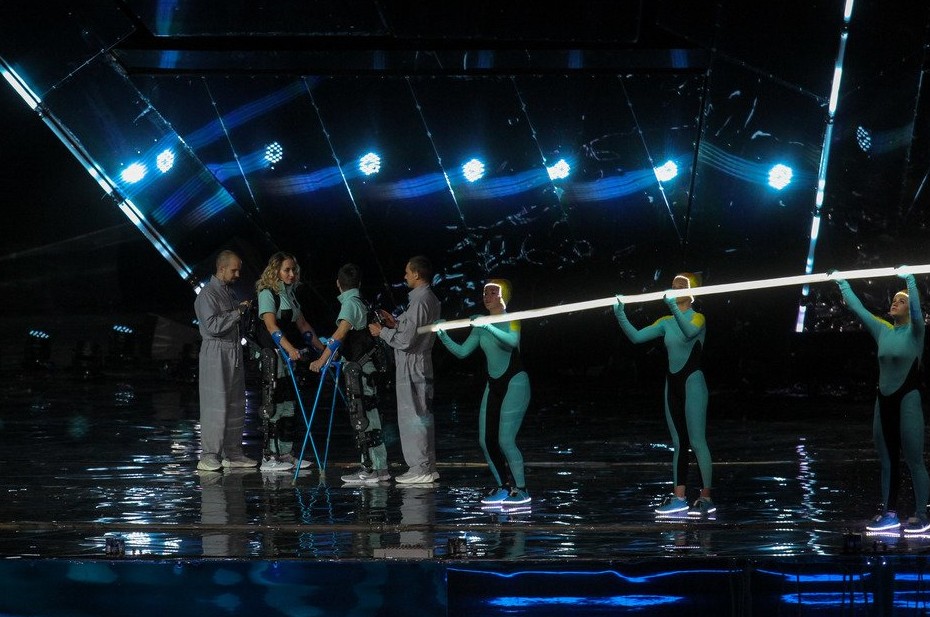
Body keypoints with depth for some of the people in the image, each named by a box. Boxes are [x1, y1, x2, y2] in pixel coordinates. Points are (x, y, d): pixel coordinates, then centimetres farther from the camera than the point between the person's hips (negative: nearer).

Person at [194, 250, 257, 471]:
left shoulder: (229, 293, 18)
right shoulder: (207, 294, -10)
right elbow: (213, 325, -20)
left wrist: (243, 309, 11)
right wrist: (238, 312, -14)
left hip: (234, 353, 9)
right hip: (216, 355, -9)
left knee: (236, 405, 9)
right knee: (215, 406, -10)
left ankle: (233, 453, 15)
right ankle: (209, 456, -8)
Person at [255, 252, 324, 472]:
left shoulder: (289, 294, 17)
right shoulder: (267, 293, -9)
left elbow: (302, 325, 21)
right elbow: (271, 325, -22)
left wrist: (322, 348, 16)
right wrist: (289, 347, -37)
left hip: (290, 354, 9)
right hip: (274, 355, -9)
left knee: (288, 404, 9)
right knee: (274, 404, -9)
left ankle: (286, 453, 13)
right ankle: (269, 457, -8)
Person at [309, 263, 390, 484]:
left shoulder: (350, 303, -13)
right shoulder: (361, 302, 14)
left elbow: (340, 334, -26)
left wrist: (322, 360, -31)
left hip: (357, 369, -9)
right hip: (363, 367, 9)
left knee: (363, 418, -7)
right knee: (367, 416, 11)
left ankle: (373, 469, -7)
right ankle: (378, 468, 14)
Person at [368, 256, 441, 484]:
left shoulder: (420, 302, -20)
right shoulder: (431, 299, 12)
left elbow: (406, 340, -22)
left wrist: (382, 332, -9)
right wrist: (396, 324, 13)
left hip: (411, 366, -10)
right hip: (422, 362, 10)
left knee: (412, 417, -5)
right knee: (423, 415, 13)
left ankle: (419, 469, -3)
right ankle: (427, 467, 18)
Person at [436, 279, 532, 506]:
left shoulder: (511, 320, -10)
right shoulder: (480, 327, 8)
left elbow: (513, 341, -31)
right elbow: (461, 352, 6)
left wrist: (488, 327, -42)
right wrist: (442, 335, -7)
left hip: (515, 383, -7)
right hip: (493, 385, 7)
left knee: (505, 440, -14)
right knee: (486, 440, 3)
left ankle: (521, 490, -2)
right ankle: (503, 487, 18)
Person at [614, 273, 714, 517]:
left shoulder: (697, 318, -8)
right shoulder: (666, 322, 9)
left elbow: (690, 331, -32)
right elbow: (636, 336, 3)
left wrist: (673, 307, -45)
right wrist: (620, 315, -12)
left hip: (692, 382, -7)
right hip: (672, 383, 7)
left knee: (697, 442, -8)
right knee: (678, 444, 8)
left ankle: (706, 498, -5)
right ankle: (679, 498, 10)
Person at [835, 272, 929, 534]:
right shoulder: (883, 330, 11)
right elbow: (856, 308, 15)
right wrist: (841, 284, 16)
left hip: (908, 400, -6)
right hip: (884, 401, 6)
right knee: (888, 462, 9)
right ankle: (890, 514, 15)